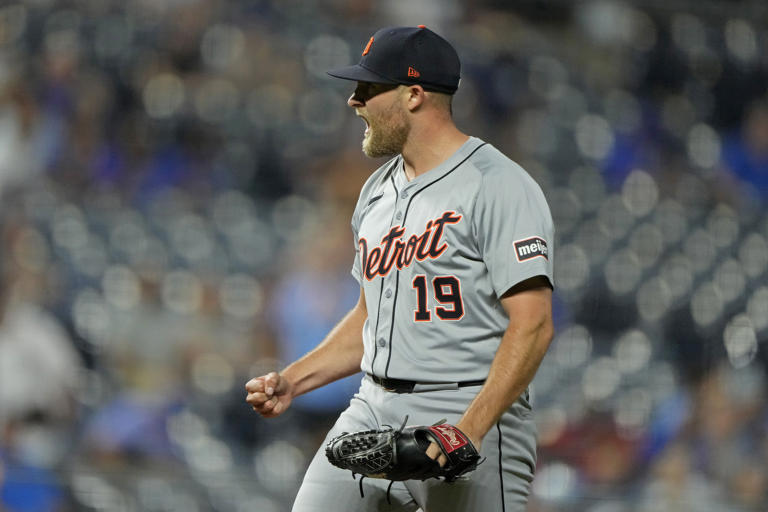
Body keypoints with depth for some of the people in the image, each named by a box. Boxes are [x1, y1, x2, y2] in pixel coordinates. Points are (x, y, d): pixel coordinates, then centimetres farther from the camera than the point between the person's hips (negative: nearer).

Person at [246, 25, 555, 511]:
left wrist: (471, 429, -27)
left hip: (471, 414, -7)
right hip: (373, 414, 7)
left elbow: (532, 326, -18)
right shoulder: (378, 190, 17)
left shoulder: (499, 186, -10)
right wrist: (292, 381, 12)